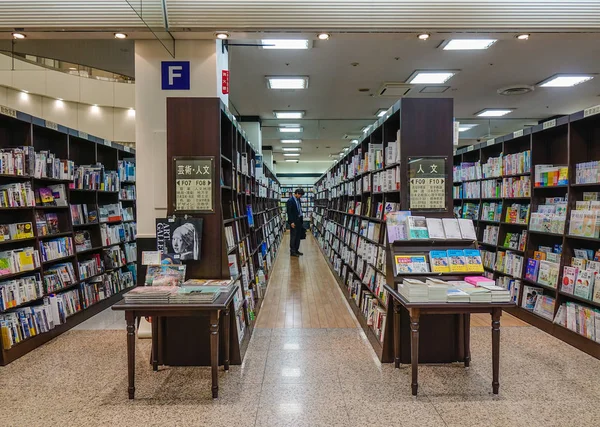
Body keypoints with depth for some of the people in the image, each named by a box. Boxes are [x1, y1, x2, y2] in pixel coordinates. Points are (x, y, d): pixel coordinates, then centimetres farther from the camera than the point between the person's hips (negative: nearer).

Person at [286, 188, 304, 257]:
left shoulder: (298, 199, 11)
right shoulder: (290, 200, -14)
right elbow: (289, 212, -17)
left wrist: (301, 219, 13)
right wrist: (291, 222, -20)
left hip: (299, 221, 8)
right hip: (294, 222, -8)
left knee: (298, 236, 13)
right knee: (293, 236, -1)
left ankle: (296, 250, 23)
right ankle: (292, 252, 7)